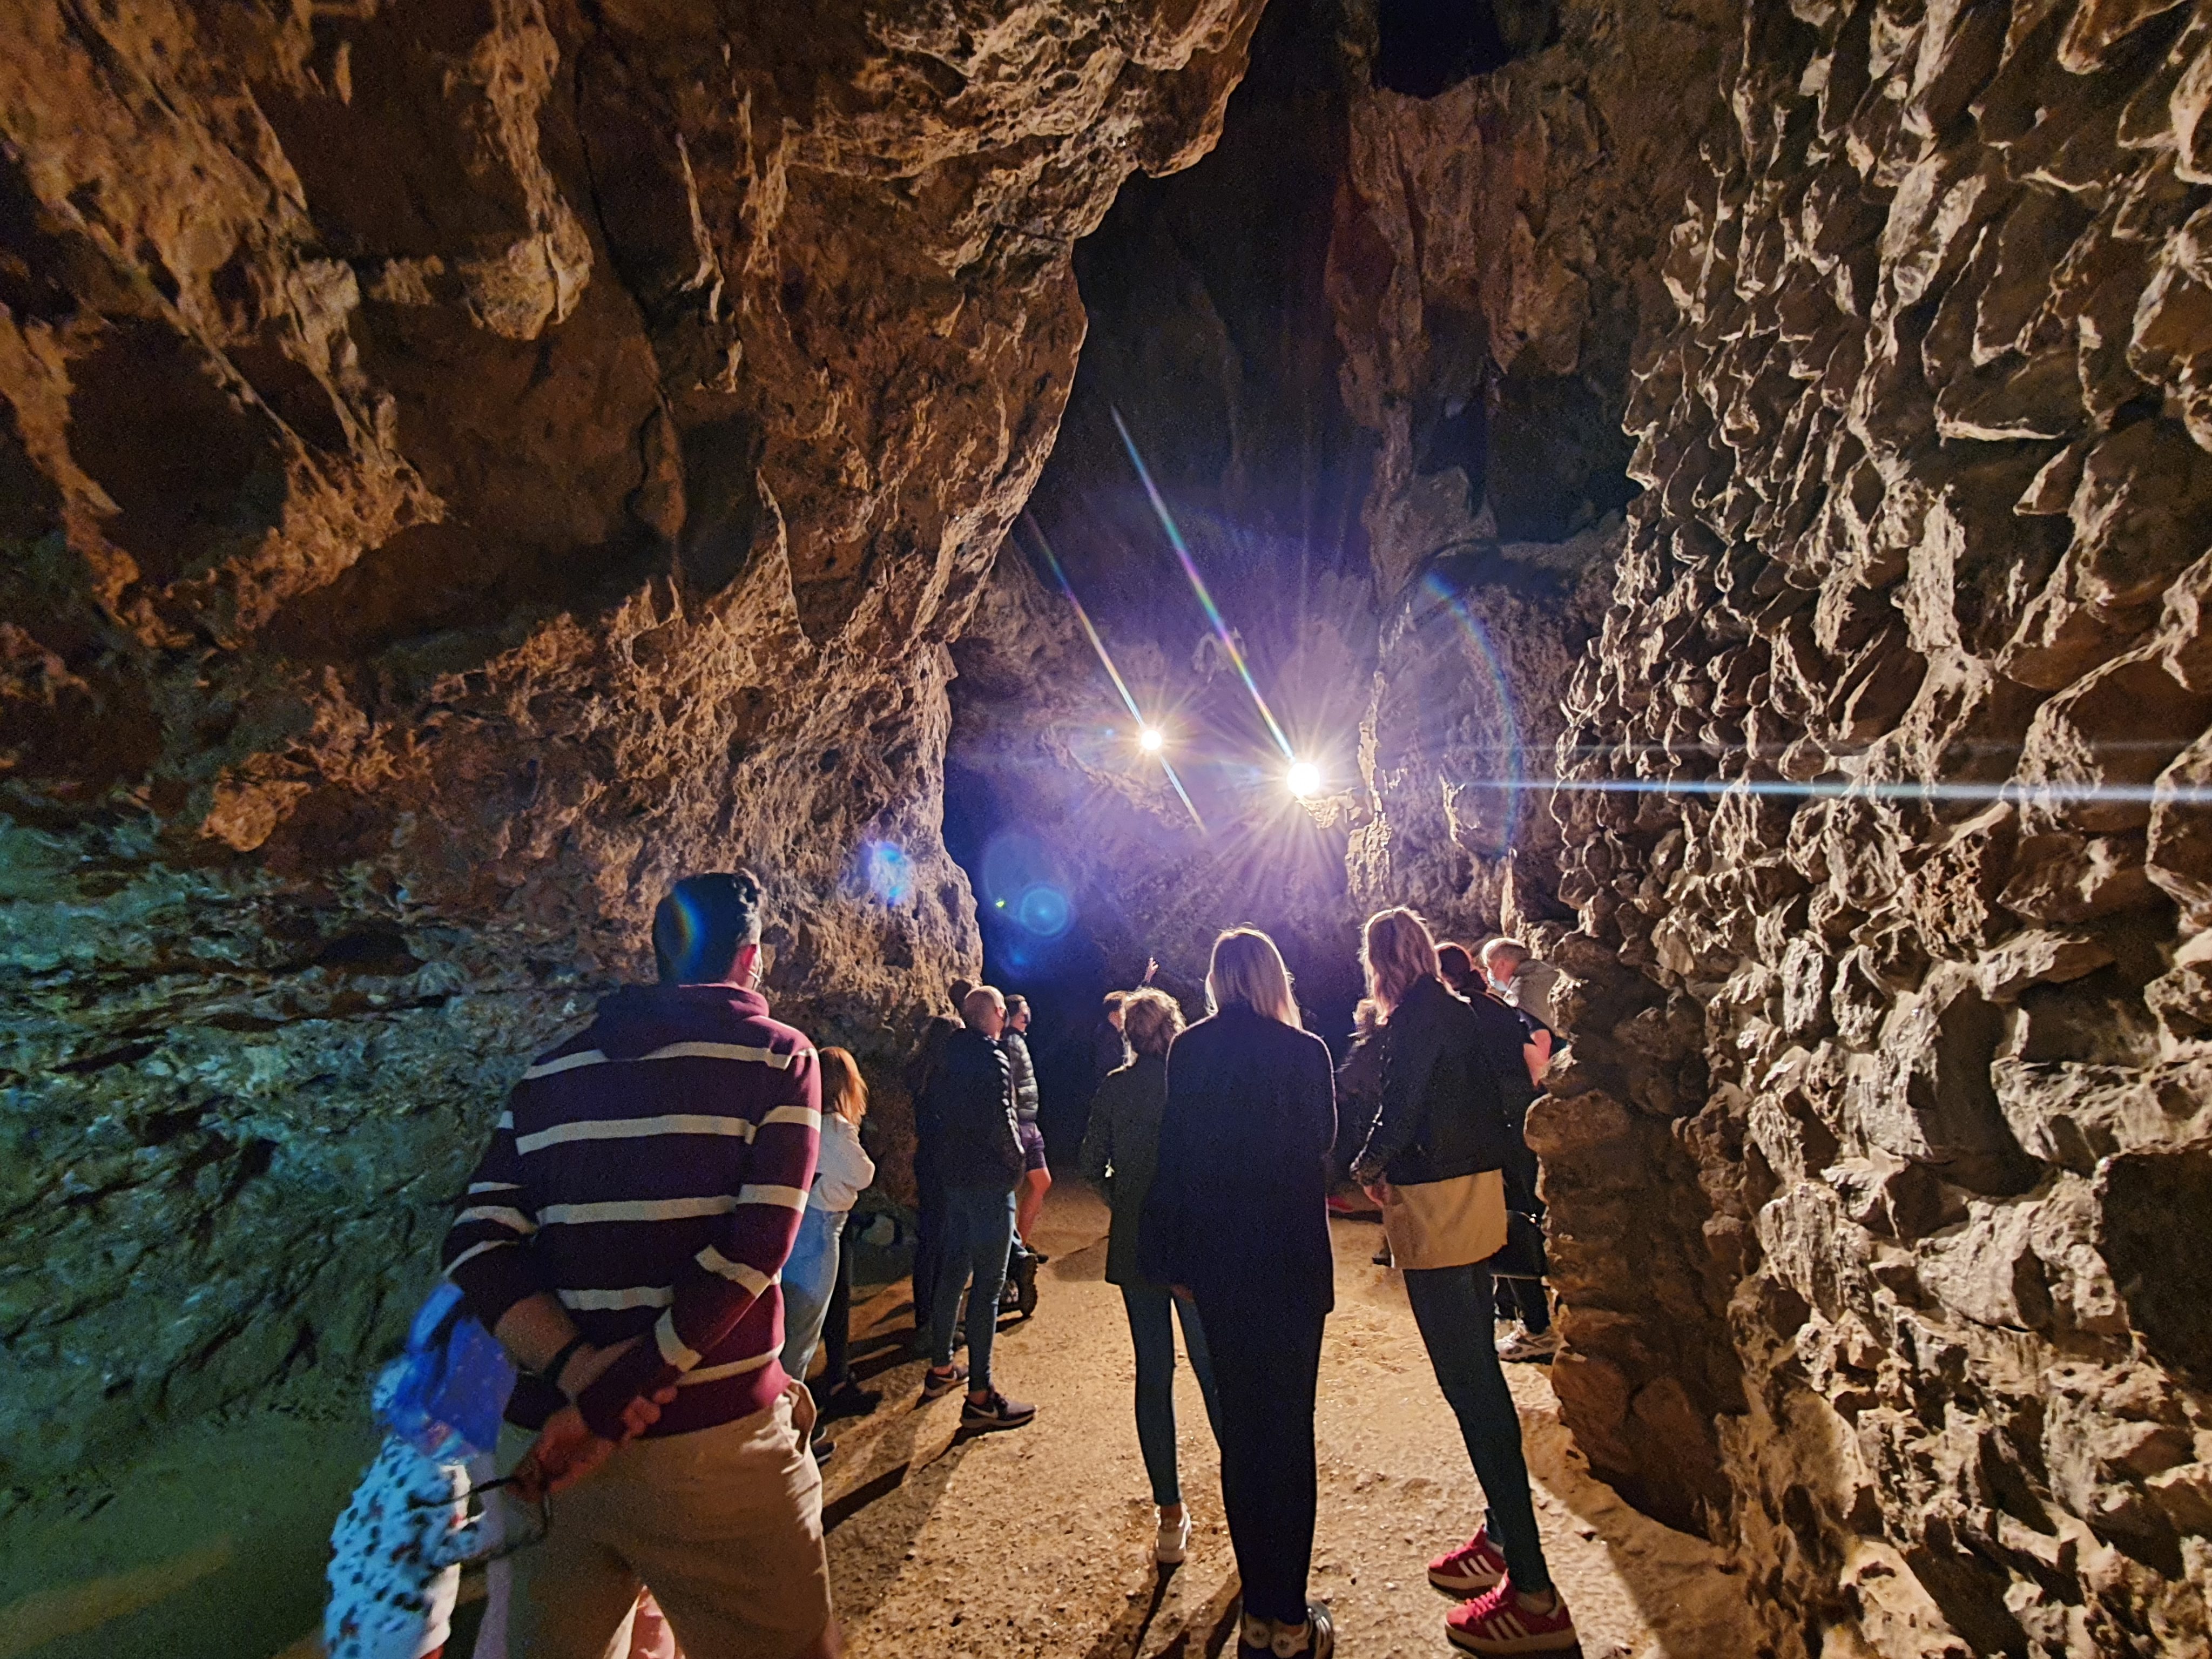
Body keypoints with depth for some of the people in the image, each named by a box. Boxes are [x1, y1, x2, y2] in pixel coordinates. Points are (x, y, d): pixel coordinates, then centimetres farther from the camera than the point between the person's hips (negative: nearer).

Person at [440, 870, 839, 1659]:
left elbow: (477, 1251, -1)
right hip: (709, 1450, -4)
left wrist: (578, 1370, -11)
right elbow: (751, 1251, -16)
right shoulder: (776, 1056, -6)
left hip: (544, 1445, 5)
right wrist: (606, 1404, -13)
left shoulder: (549, 1074, 8)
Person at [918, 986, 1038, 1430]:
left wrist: (946, 1156, 15)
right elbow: (1000, 1123, -22)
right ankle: (980, 1397, 2)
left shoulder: (952, 1057, 8)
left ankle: (940, 1368, 32)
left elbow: (936, 1114, 10)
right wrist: (1017, 1160, -5)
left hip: (954, 1177, 9)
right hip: (989, 1181, -9)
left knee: (952, 1271, 19)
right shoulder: (992, 1059, -18)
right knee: (988, 1285, -3)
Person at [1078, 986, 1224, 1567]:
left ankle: (1171, 1518, 18)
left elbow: (1092, 1164, 0)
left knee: (1153, 1375, 11)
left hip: (1136, 1246, 2)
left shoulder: (1115, 1087, -1)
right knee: (1215, 1370, 10)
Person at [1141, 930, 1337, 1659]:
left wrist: (1172, 1256, 4)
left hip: (1215, 1261, 3)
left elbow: (1175, 1151, -3)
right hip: (1290, 1258, -3)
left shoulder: (1189, 1050, -4)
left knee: (1239, 1425, 16)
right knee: (1288, 1427, 8)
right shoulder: (1305, 1051, -11)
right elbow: (1323, 1140, 0)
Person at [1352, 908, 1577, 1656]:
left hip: (1436, 1207, -9)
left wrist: (1366, 1167, -1)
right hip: (1478, 1196, 9)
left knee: (1469, 1384, -4)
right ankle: (1502, 1537, 33)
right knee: (1480, 1373, 19)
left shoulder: (1417, 1020, -16)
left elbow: (1399, 1117, -22)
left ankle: (1533, 1592, 3)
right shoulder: (1466, 1013, 10)